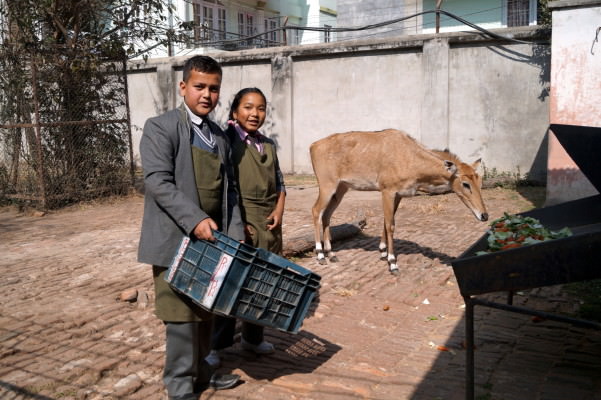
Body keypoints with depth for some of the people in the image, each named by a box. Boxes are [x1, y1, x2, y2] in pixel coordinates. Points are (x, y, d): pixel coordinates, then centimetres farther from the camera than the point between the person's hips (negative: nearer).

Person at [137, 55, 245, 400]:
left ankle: (201, 372, 32)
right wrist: (195, 220, -25)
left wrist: (236, 235, 1)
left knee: (207, 312, 16)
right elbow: (158, 182, -17)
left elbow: (230, 190, 11)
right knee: (182, 316, -1)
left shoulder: (220, 137, 13)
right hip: (176, 240, -6)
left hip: (212, 240, 7)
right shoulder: (160, 127, -7)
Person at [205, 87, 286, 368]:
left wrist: (279, 211, 0)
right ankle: (215, 345, 10)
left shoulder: (269, 145, 12)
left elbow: (279, 183, 16)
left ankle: (253, 337, 29)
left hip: (268, 224, 6)